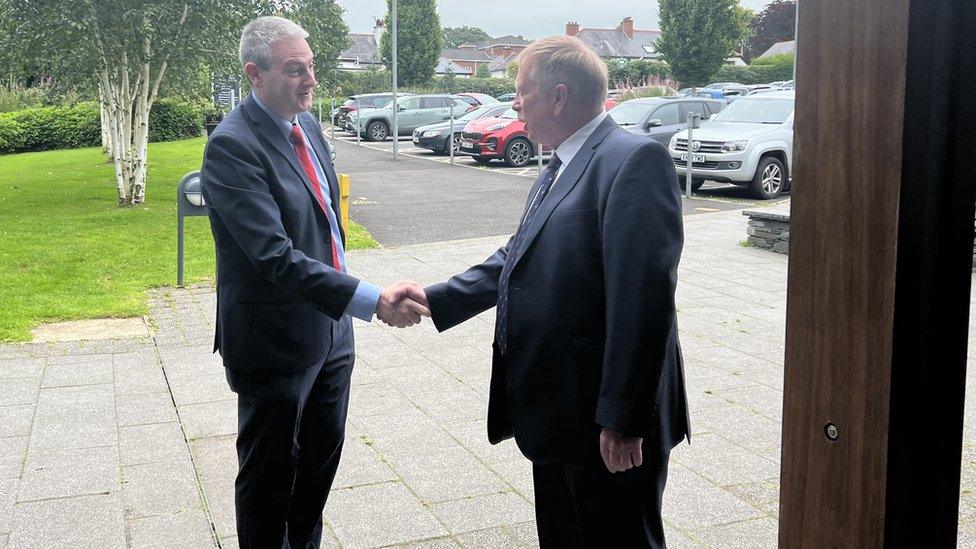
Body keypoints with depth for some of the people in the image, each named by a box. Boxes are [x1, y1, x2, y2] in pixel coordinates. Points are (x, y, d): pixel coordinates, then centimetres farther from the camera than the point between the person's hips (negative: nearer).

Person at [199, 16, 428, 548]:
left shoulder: (307, 124, 5)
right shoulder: (232, 146, -22)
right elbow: (275, 256, -30)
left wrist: (343, 307, 16)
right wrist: (372, 300, -35)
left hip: (329, 329, 8)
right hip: (275, 341, -8)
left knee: (322, 455, 22)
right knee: (269, 474, 10)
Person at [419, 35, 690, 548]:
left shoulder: (634, 159, -18)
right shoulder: (558, 170, 13)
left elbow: (643, 298, -24)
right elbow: (516, 259, 18)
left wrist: (622, 418, -24)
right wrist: (434, 299, 11)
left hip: (609, 426, -9)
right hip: (555, 412, 9)